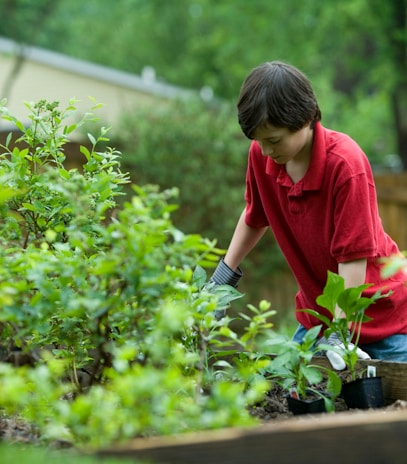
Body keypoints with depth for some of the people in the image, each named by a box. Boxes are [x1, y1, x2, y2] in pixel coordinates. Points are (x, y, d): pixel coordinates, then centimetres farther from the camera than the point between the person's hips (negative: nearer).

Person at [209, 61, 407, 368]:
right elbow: (255, 217, 11)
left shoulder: (345, 164, -26)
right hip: (315, 314, 5)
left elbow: (354, 257, -25)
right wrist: (222, 279, 10)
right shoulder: (261, 155, -9)